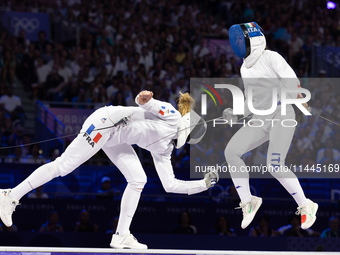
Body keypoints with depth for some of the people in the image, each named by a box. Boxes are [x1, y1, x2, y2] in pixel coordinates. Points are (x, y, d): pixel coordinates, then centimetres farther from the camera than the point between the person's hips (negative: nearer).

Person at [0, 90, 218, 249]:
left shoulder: (163, 148, 17)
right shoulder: (172, 116, -2)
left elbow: (170, 185, 17)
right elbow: (144, 103, -16)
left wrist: (204, 184, 15)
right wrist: (144, 99, -40)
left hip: (115, 136, 9)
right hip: (105, 122, -9)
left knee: (138, 180, 1)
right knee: (63, 167, -11)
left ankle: (121, 236, 4)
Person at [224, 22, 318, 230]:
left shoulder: (271, 57, -8)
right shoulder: (245, 67, 15)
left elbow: (292, 82, -20)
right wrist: (236, 115, 4)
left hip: (282, 117, -7)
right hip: (260, 121, 7)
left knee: (275, 167, -19)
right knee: (232, 152, -13)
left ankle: (306, 206, 1)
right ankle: (248, 203, -1)